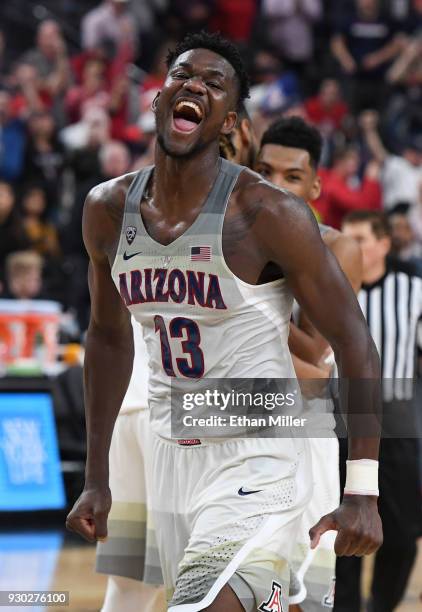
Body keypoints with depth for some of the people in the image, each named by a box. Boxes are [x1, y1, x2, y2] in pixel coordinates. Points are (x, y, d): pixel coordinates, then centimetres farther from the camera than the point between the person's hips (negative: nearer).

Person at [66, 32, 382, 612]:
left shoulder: (269, 214, -15)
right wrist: (96, 480, 14)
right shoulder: (108, 209, 1)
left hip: (259, 460, -6)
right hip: (173, 452, 6)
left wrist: (363, 493, -15)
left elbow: (352, 341, -11)